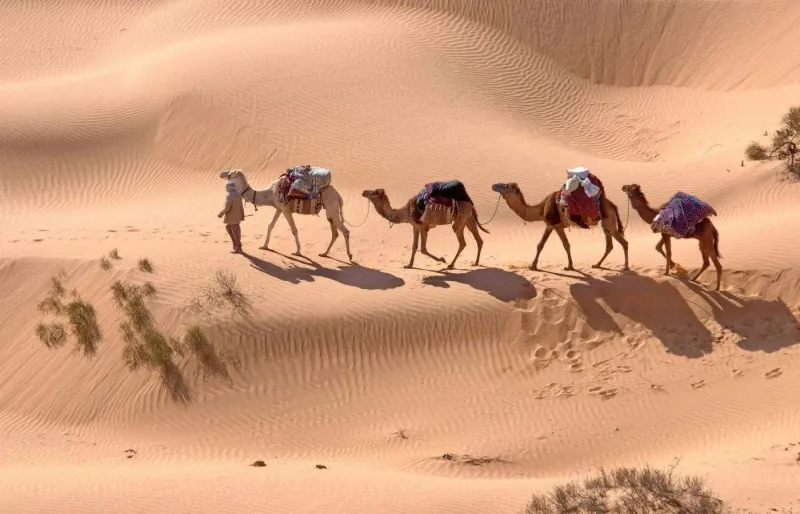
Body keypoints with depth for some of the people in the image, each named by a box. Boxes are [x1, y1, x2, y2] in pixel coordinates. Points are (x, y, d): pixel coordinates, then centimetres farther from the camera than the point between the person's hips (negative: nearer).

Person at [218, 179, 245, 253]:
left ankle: (238, 248, 8)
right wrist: (242, 216, 19)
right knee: (228, 227, 24)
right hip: (237, 216, 9)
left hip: (232, 217, -9)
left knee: (235, 232, 0)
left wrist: (221, 214, -7)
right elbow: (241, 207, 11)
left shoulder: (229, 196, -20)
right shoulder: (238, 195, 6)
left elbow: (226, 208, -20)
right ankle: (235, 243, 24)